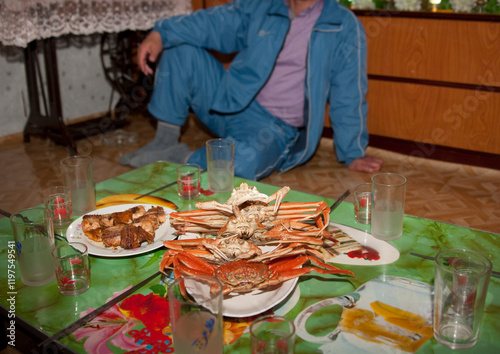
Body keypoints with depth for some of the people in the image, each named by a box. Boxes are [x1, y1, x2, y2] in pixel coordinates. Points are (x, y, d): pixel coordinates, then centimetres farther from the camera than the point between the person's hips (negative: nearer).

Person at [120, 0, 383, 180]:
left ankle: (185, 159, -7)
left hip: (276, 128, -4)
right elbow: (215, 21, 1)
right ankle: (165, 143, -1)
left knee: (244, 162, -38)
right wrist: (161, 32, -15)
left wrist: (353, 154, 1)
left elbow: (348, 97, -1)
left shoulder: (344, 27, -2)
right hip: (229, 103, 5)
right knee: (180, 46, -6)